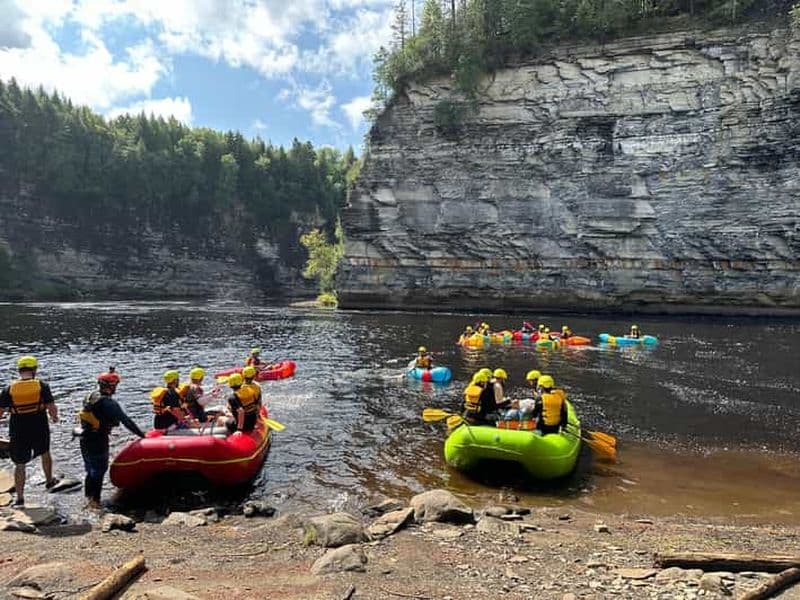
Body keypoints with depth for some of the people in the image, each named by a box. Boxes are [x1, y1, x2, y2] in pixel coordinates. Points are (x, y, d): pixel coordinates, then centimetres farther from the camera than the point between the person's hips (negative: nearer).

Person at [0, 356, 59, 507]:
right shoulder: (42, 386, -9)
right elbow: (52, 408, -11)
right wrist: (54, 417, 9)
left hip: (18, 432, 0)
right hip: (40, 430, 0)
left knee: (19, 465, 12)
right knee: (45, 453, 27)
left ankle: (20, 498, 15)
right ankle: (49, 481, 42)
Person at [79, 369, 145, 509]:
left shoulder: (90, 396, 4)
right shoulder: (108, 403, -21)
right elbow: (125, 420, -21)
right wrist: (141, 434, -16)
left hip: (85, 439, 8)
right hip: (98, 441, -8)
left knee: (90, 470, 20)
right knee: (99, 470, 4)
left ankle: (88, 497, 30)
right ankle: (94, 501, 8)